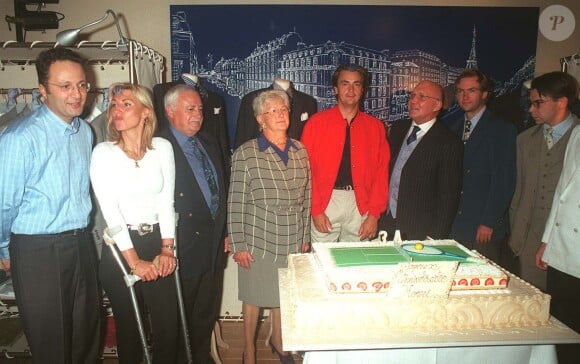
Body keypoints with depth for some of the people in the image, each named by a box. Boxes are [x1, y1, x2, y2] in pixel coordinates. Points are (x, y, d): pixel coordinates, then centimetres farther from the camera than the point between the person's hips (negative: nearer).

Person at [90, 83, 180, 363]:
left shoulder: (162, 147, 1)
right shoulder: (103, 152, -6)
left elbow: (166, 201, 1)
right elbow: (110, 212, -10)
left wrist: (167, 249, -5)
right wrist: (134, 261, -12)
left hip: (158, 243, 2)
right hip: (120, 248, -2)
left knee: (169, 325, 5)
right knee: (129, 327, 11)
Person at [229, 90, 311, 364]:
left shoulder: (300, 151, 4)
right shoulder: (246, 153, -9)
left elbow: (306, 198, 8)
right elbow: (236, 203, -8)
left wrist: (305, 238, 10)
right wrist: (239, 245, -9)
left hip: (293, 240, 4)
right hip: (258, 239, -4)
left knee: (285, 293, 18)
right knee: (254, 296, 11)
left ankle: (278, 340, 44)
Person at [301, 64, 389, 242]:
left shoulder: (376, 126, 8)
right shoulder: (316, 122, 1)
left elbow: (381, 172, 6)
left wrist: (374, 214, -1)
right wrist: (316, 211, -8)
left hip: (361, 204, 2)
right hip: (326, 202, -2)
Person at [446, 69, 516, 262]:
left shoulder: (502, 130, -3)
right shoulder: (453, 129, 13)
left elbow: (504, 182, -9)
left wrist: (488, 223, -13)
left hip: (484, 229, -4)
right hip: (453, 226, 5)